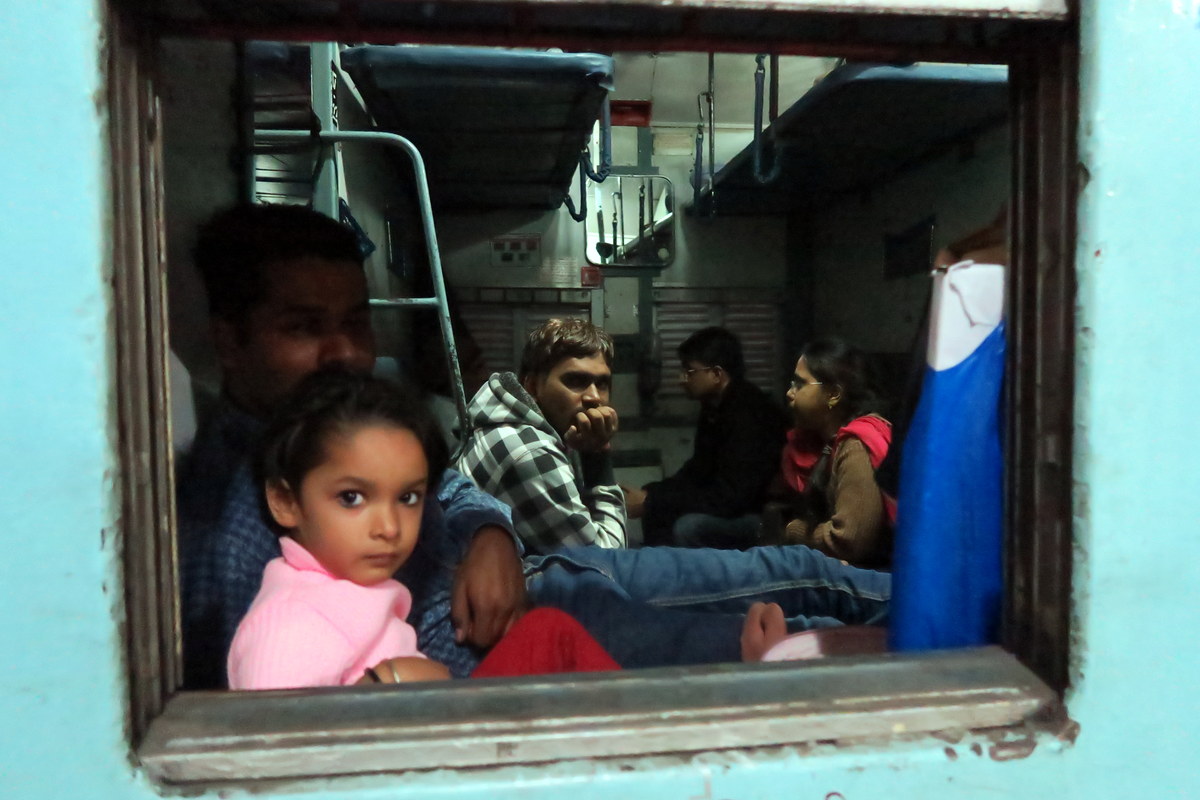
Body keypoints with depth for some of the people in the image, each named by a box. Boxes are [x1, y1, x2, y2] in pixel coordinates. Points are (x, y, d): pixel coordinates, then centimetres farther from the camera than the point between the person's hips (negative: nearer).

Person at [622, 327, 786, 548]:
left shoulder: (750, 415, -26)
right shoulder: (714, 406, 3)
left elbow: (729, 497, -29)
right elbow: (699, 470, 13)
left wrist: (651, 501, -24)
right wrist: (650, 495, -4)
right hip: (733, 504, 9)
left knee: (688, 526, -29)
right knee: (654, 510, 1)